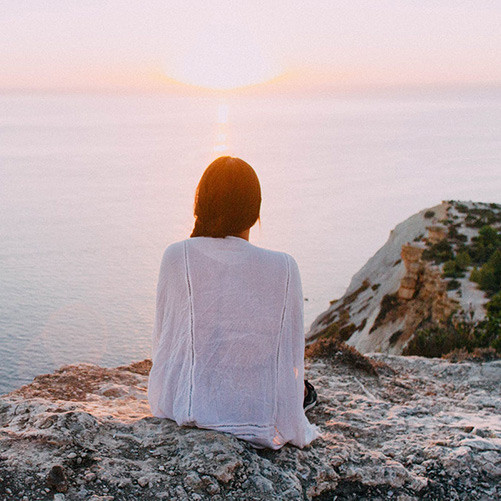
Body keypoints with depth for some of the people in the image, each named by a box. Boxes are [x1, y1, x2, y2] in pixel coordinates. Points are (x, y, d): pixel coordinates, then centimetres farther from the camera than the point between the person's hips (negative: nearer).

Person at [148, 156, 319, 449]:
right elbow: (293, 354, -2)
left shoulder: (176, 257, -10)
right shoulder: (284, 268, -12)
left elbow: (162, 339, 1)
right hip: (258, 417, -1)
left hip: (182, 408, 2)